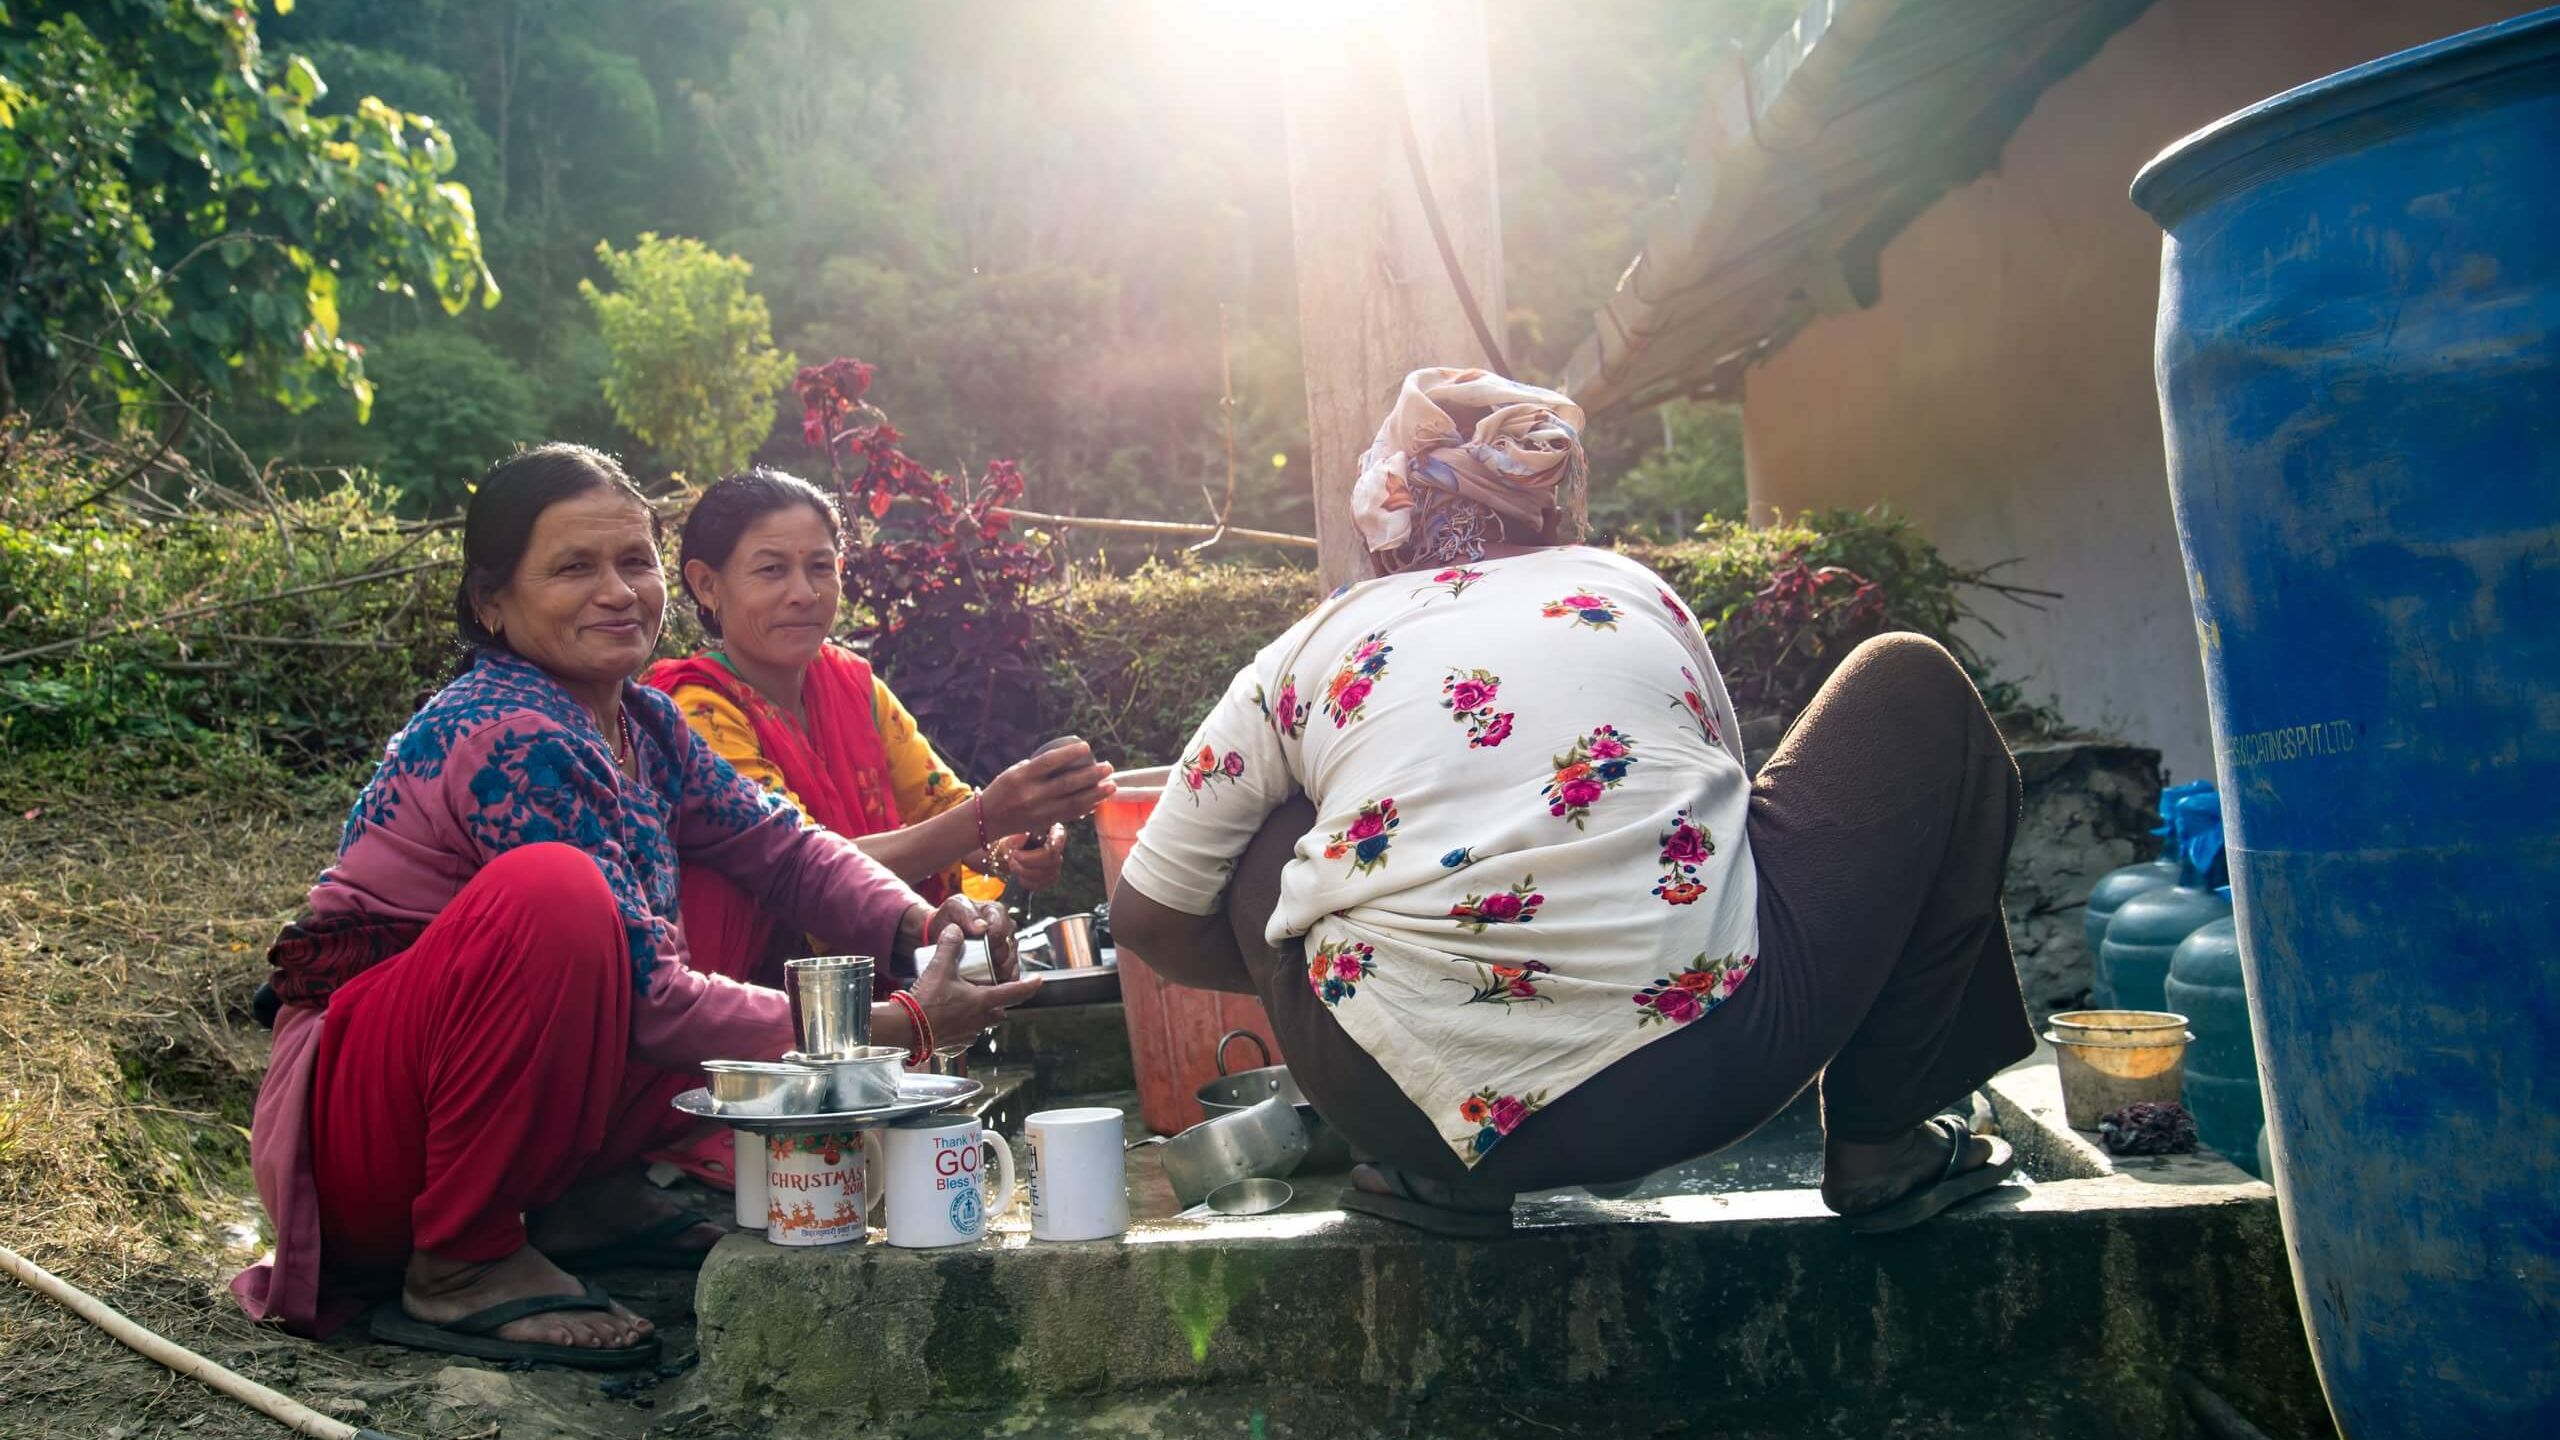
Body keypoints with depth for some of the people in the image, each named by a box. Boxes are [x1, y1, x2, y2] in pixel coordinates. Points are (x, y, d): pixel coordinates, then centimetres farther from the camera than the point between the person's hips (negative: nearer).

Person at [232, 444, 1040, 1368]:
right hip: (355, 1124, -9)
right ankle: (459, 1262, -20)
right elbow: (648, 1002, -24)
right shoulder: (513, 741, -22)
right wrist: (899, 1028, -24)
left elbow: (780, 847, 10)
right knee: (552, 894, -34)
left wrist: (925, 925, -10)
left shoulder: (641, 724, 5)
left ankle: (586, 1197, 7)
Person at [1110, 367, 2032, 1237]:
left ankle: (1433, 1173, 18)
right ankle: (1882, 1136, 22)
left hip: (1421, 1106, 0)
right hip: (1704, 1071, 0)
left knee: (1272, 832, 29)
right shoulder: (1635, 591, 18)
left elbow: (1147, 916, 19)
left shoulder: (1311, 650, 15)